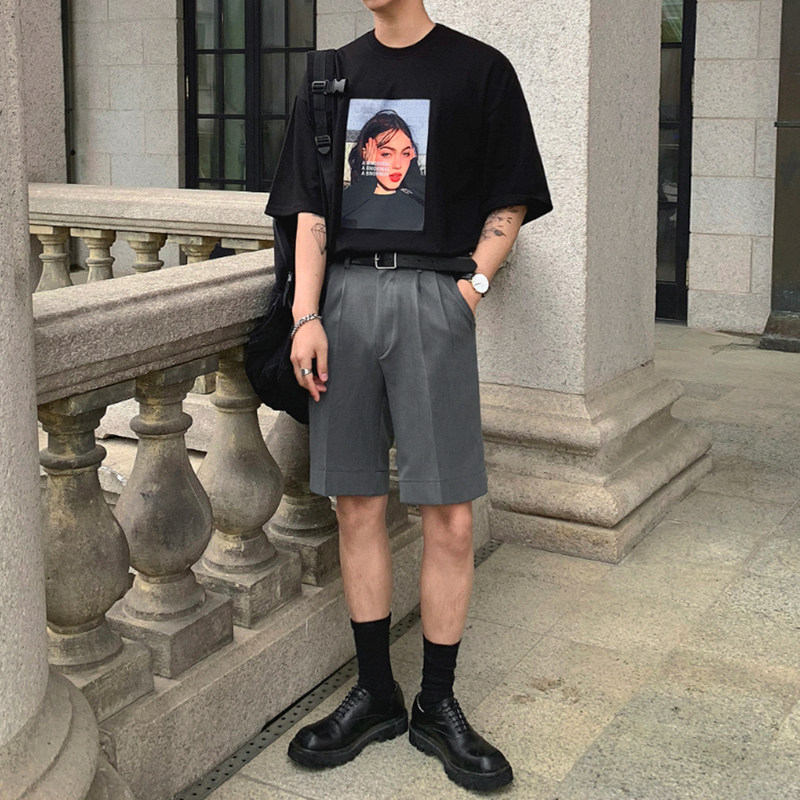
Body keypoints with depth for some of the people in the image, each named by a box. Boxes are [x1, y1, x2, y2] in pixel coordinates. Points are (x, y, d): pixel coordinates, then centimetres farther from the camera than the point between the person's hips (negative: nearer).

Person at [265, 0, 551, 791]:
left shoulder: (479, 70, 5)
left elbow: (509, 202, 7)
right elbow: (310, 209, 11)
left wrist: (471, 284, -7)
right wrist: (306, 316, 0)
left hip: (433, 295, -3)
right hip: (345, 293, 3)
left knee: (449, 518, -3)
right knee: (356, 507, 7)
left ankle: (437, 705, 14)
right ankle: (375, 694, 21)